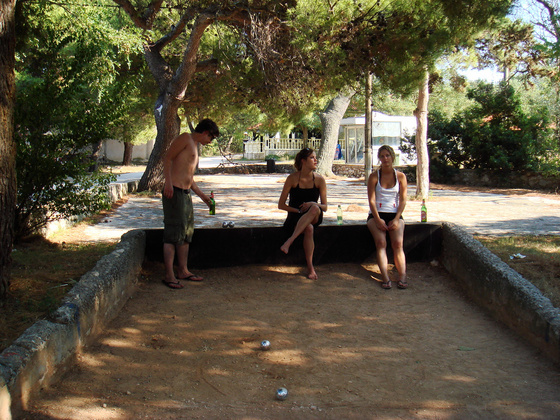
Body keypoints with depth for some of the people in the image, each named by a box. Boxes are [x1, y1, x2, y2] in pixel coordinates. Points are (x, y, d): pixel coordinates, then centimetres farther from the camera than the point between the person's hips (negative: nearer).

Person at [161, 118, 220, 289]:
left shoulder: (194, 147, 25)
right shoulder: (185, 138, -2)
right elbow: (167, 158, -13)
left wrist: (202, 195, 32)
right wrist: (168, 182, -23)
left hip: (186, 193, 10)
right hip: (174, 191, -10)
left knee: (187, 232, 11)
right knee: (173, 233, -10)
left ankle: (183, 270, 19)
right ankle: (169, 275, -9)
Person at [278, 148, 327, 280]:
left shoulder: (319, 180, 1)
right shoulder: (293, 178, -4)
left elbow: (324, 207, 3)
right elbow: (281, 205, -1)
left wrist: (313, 205, -19)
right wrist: (299, 210, -13)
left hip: (315, 218, 2)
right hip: (295, 217, -2)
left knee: (315, 208, -36)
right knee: (309, 229, -36)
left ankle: (290, 241, -42)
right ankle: (310, 267, -32)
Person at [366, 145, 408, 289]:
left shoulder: (400, 176, 8)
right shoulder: (374, 176, 5)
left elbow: (403, 200, 4)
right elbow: (371, 200, -2)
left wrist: (396, 220, -10)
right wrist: (378, 220, -14)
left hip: (395, 214, 1)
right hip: (377, 214, -1)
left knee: (398, 243, -23)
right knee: (381, 242, -25)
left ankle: (402, 277, -30)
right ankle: (385, 278, -33)